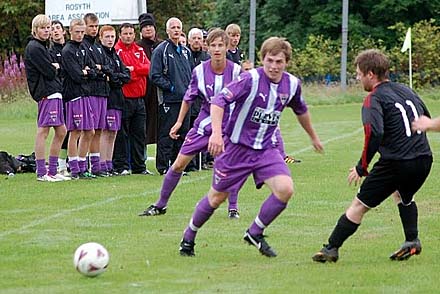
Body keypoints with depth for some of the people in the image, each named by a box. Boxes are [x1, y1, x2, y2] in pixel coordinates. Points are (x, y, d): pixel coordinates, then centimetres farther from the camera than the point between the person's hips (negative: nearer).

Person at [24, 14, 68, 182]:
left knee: (61, 131, 11)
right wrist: (55, 67, 4)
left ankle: (52, 171, 16)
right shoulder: (34, 48, -10)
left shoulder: (41, 47, 21)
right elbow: (49, 72, -14)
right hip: (46, 94, -10)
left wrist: (53, 67, 0)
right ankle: (41, 173, -9)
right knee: (43, 130, -9)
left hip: (54, 93, 10)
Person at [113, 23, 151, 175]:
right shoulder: (116, 51, -5)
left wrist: (133, 68, -12)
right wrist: (130, 75, -15)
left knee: (139, 134, 10)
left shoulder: (140, 51, 13)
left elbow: (148, 67, 0)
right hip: (123, 98, -6)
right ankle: (121, 166, 1)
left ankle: (139, 166, 16)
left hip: (139, 98, 6)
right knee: (122, 134, -3)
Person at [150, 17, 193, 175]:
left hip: (184, 98, 7)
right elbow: (155, 75, -11)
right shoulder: (161, 50, -5)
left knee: (182, 133, 9)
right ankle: (163, 166, -2)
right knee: (166, 135, -5)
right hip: (168, 100, -7)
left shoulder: (185, 51, 17)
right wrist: (170, 87, -13)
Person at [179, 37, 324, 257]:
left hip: (266, 149, 4)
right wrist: (217, 133, -40)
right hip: (236, 147, -4)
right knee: (217, 197, 6)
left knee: (285, 189, -17)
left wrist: (313, 137, 33)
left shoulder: (292, 84, -2)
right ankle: (188, 238, 30)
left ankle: (255, 234, 3)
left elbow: (301, 110, 20)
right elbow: (219, 100, -27)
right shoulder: (250, 79, -20)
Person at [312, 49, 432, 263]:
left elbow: (374, 134, -23)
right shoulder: (406, 91, 16)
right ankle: (412, 241, 25)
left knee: (359, 205, 3)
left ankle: (331, 249, 6)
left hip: (395, 163, -7)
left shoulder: (374, 99, -8)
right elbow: (426, 119, 27)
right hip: (424, 160, 7)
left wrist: (362, 167, -16)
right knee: (403, 196, 36)